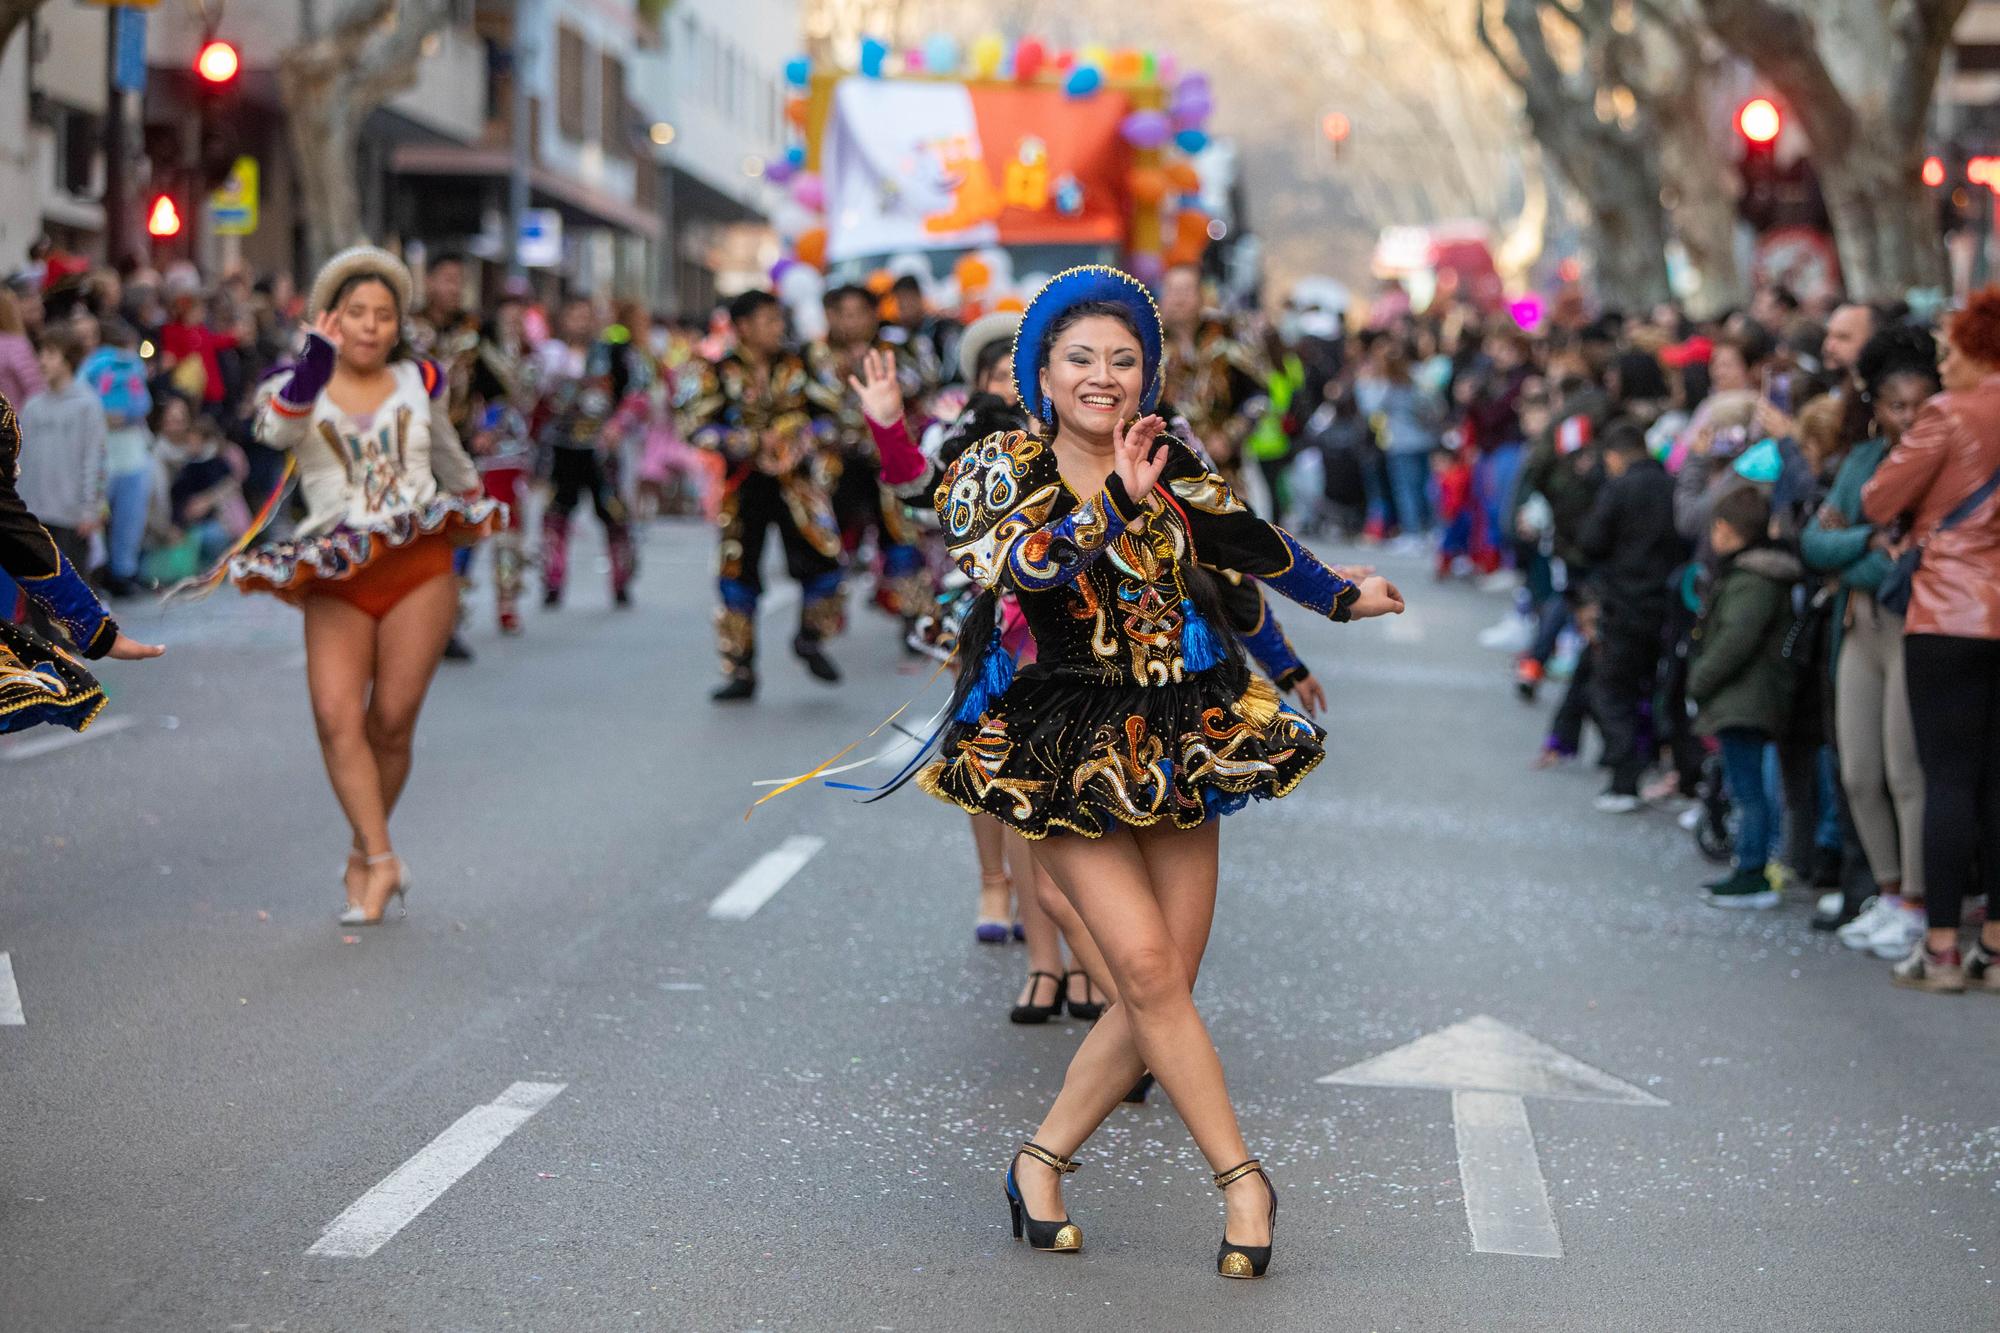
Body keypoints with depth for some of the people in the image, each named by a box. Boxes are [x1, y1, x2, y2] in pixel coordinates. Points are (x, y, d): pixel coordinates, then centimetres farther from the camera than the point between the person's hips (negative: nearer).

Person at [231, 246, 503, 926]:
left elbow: (449, 454, 31)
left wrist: (475, 511, 42)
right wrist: (313, 365, -36)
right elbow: (275, 430, -21)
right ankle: (383, 862, -13)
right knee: (336, 714, -17)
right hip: (336, 581, -1)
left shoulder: (418, 381, 12)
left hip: (419, 567, 1)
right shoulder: (300, 387, 4)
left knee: (392, 719, -3)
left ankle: (365, 855, 15)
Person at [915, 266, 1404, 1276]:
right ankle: (1241, 1177, 0)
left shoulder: (1174, 471, 6)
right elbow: (1007, 563, -24)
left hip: (1181, 737, 4)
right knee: (1148, 966, -14)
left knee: (1163, 987, 0)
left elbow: (1252, 543, 22)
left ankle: (1043, 1159, 16)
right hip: (1068, 756, -4)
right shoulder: (1003, 471, -4)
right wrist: (1118, 502, -30)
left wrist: (1341, 597, 32)